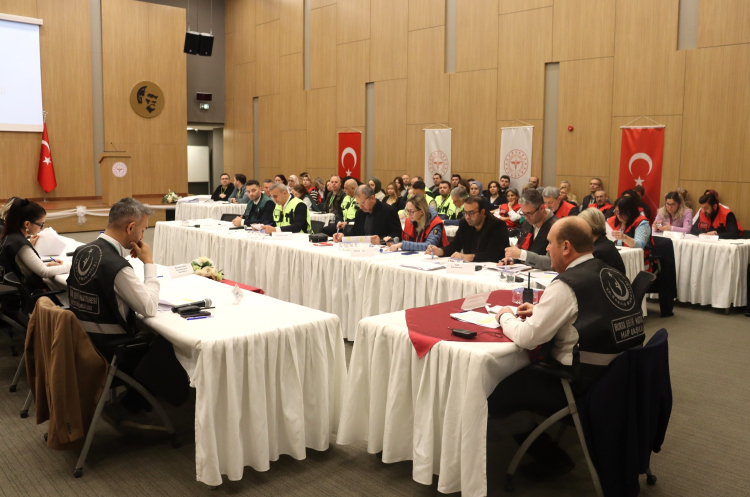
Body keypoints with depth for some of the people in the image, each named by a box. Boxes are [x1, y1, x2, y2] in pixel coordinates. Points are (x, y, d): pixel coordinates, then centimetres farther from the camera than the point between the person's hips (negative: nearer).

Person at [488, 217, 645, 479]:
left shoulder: (566, 285, -20)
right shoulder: (614, 275, 5)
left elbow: (526, 338, -20)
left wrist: (506, 317, 1)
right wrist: (539, 311, 15)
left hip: (583, 386, -9)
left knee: (496, 393, -1)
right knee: (529, 367, 23)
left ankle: (552, 459, 11)